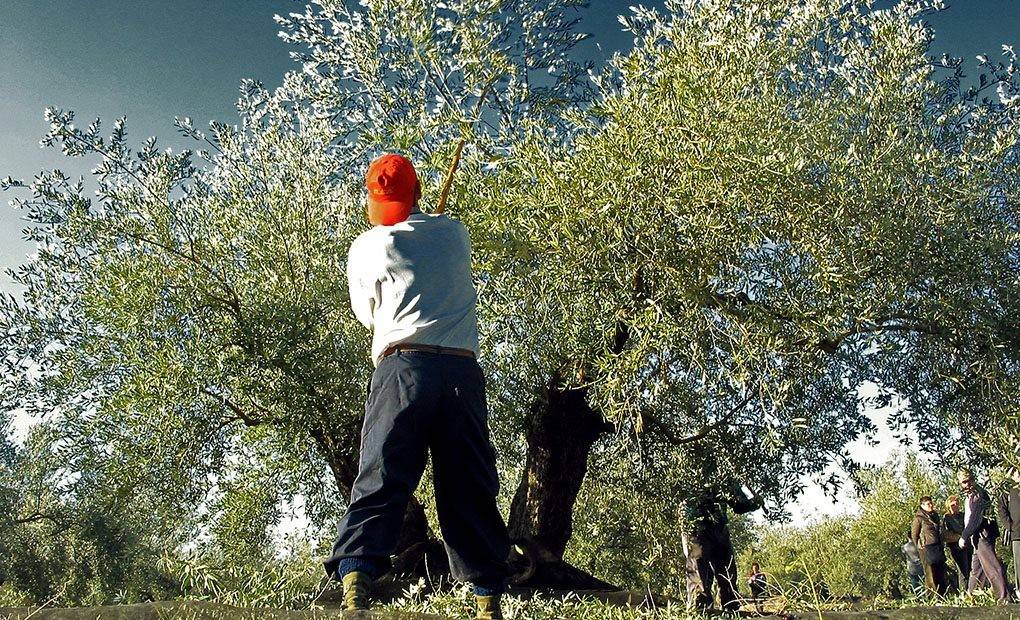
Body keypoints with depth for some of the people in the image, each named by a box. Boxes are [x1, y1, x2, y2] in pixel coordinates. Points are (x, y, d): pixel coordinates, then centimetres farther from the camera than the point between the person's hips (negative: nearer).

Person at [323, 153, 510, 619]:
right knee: (470, 491, 5)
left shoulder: (365, 248, 10)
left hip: (402, 366, -2)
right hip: (463, 370, 2)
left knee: (379, 482, -5)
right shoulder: (454, 232, 16)